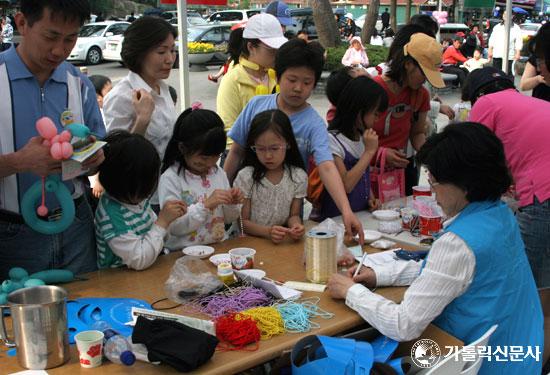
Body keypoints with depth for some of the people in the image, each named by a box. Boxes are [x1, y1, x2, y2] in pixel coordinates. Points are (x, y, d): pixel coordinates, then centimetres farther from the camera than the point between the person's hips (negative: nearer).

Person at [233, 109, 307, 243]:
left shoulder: (298, 177, -1)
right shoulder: (246, 177, -8)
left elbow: (294, 215, 7)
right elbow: (243, 221, -6)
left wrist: (296, 225, -17)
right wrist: (268, 232, -24)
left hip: (284, 240, 2)